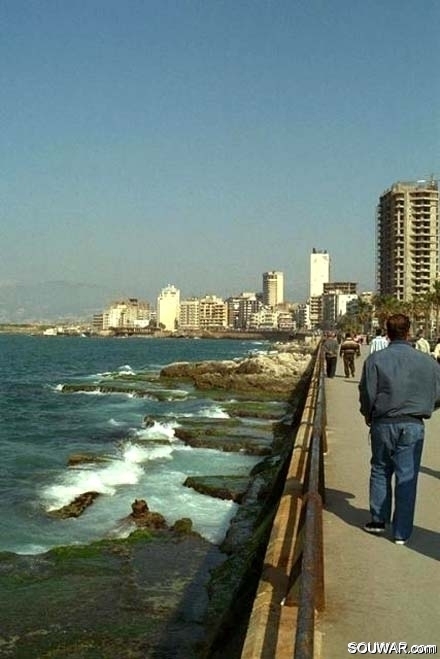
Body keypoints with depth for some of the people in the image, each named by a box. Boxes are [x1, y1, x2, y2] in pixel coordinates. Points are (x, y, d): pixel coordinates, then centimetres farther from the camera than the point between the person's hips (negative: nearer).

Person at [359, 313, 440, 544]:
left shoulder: (375, 359, -8)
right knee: (407, 477, 5)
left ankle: (378, 520, 24)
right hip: (413, 426, 0)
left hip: (383, 424, 0)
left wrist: (368, 416, 12)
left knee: (380, 471, 18)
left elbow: (367, 394, -6)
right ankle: (401, 532, 9)